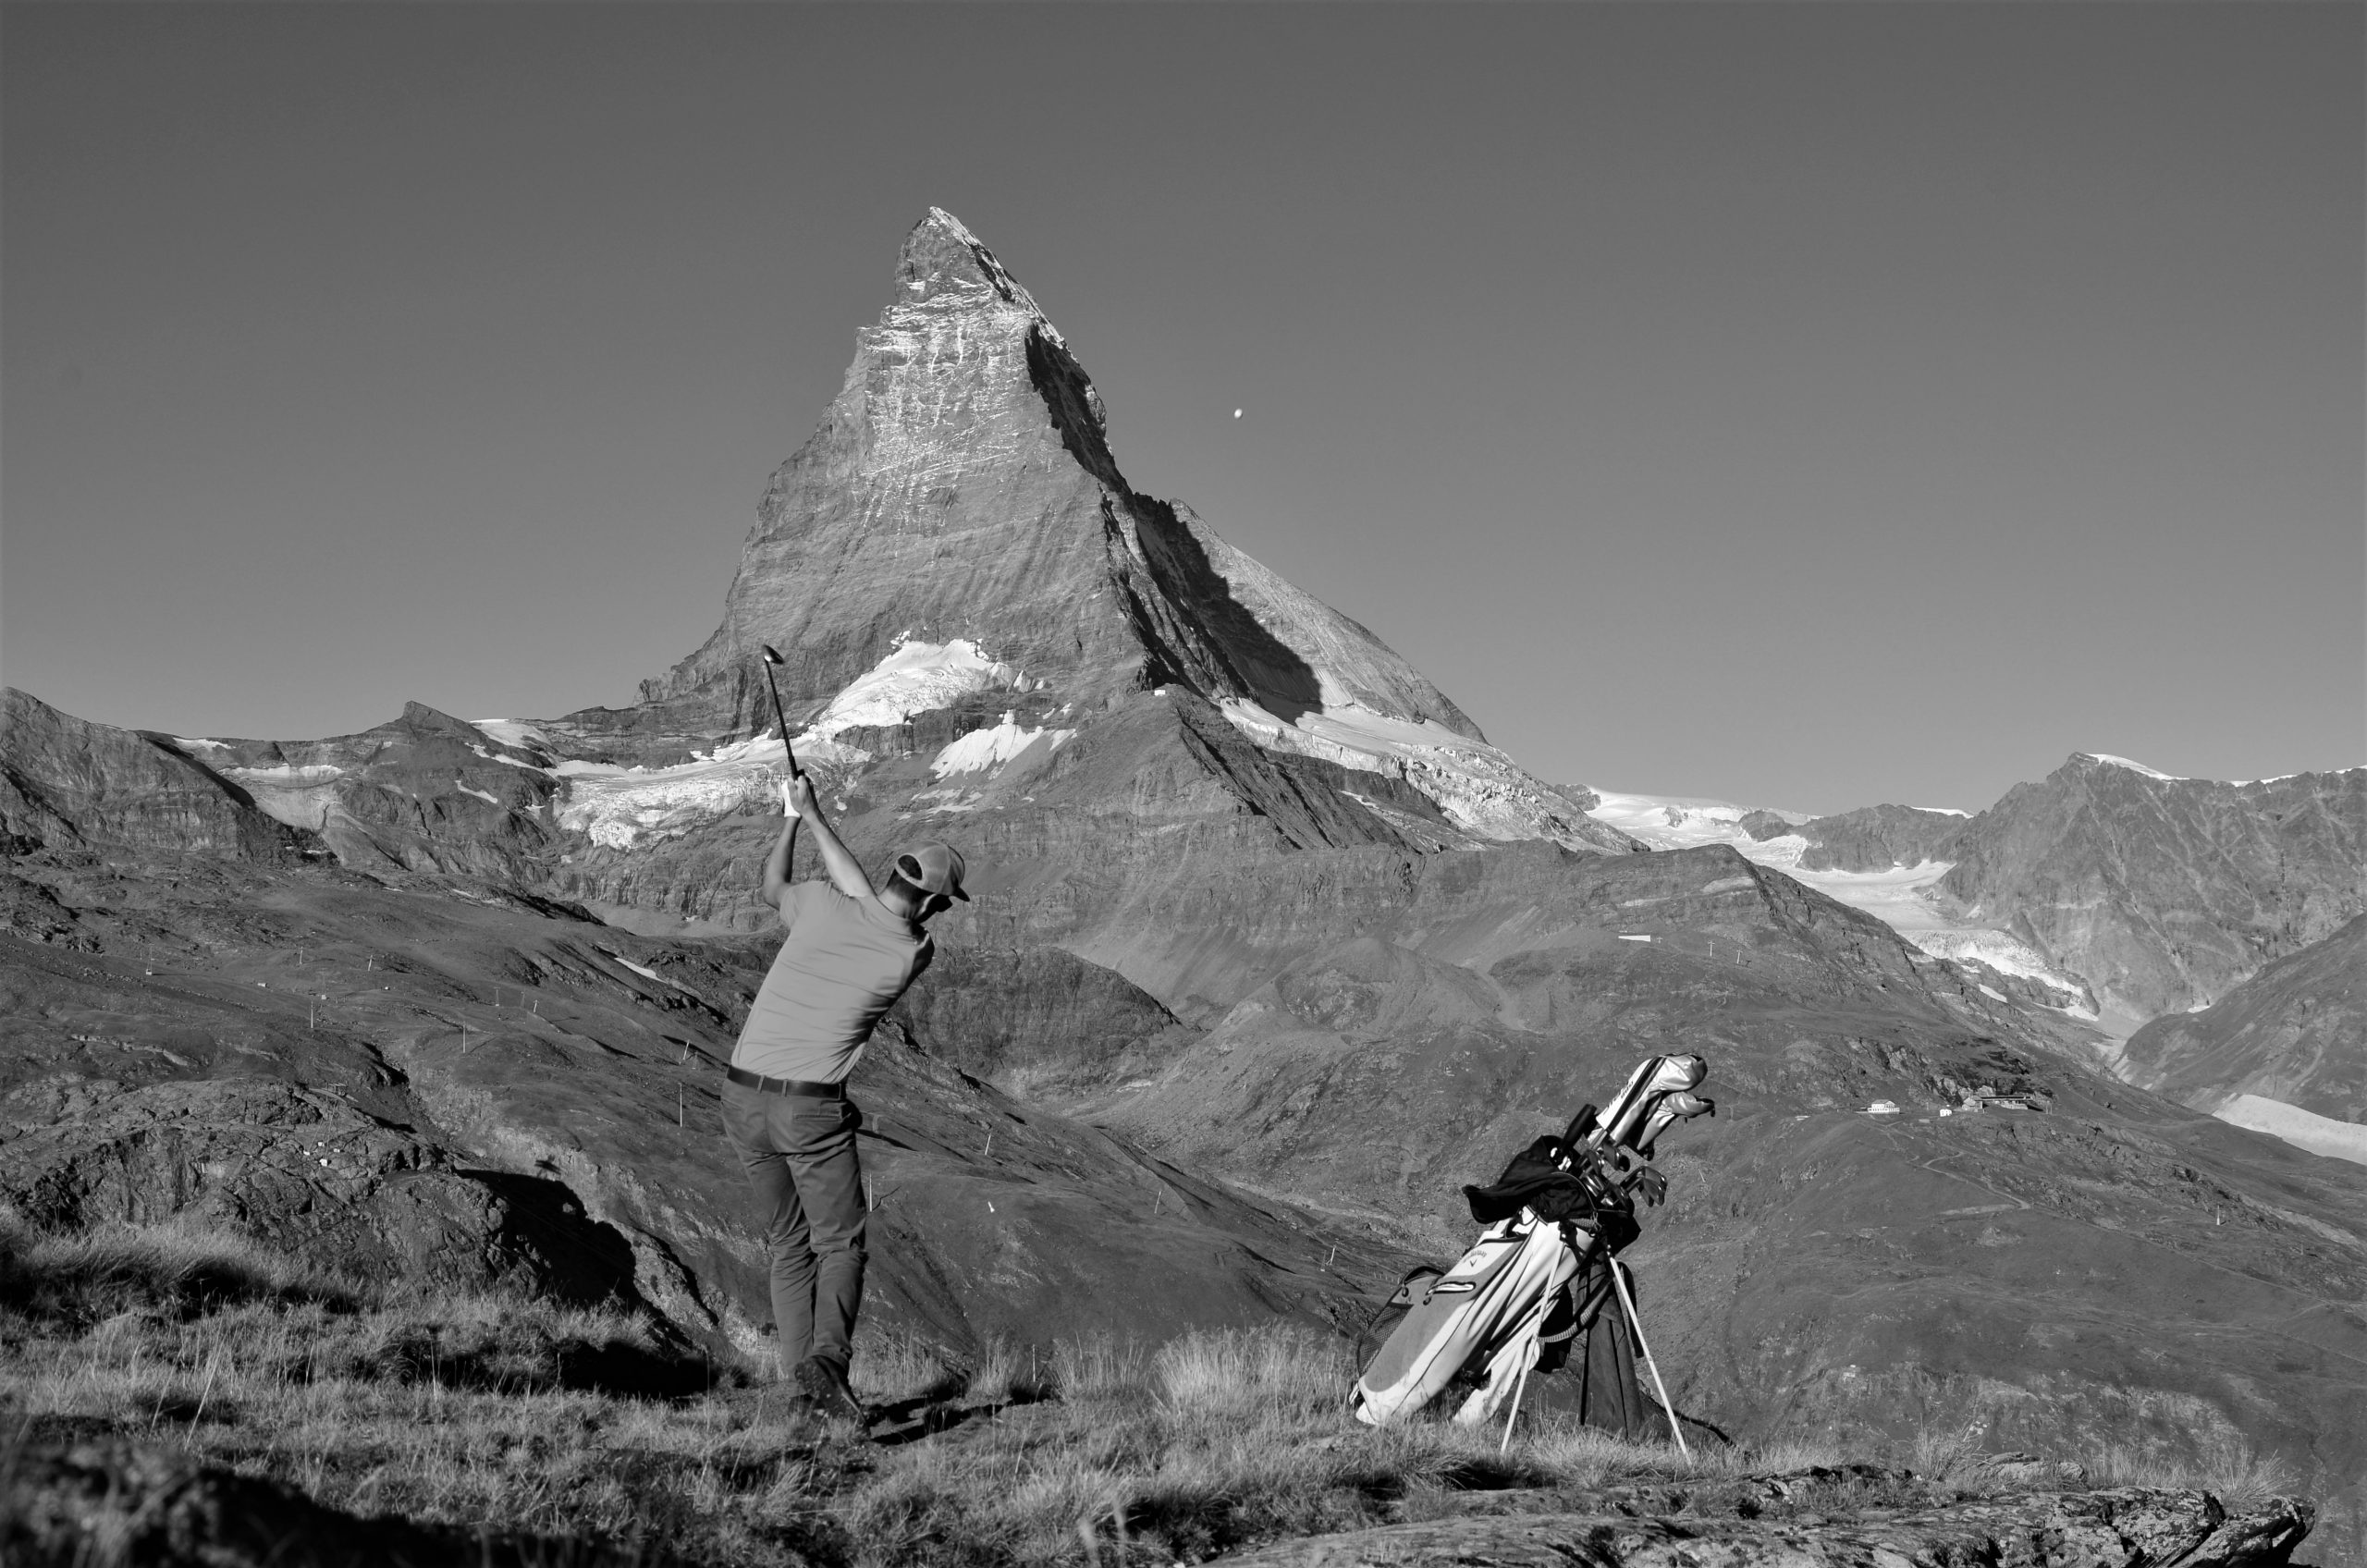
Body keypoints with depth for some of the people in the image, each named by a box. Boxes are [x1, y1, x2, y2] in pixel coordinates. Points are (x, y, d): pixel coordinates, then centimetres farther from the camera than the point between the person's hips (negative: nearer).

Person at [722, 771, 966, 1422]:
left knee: (790, 1245, 15)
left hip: (744, 1097, 4)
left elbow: (772, 888, 21)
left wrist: (793, 819, 34)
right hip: (813, 1110, -4)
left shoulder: (822, 906, -4)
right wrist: (814, 816, 19)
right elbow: (863, 894, 11)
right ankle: (829, 1353, -15)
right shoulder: (914, 955, -6)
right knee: (840, 1245, 8)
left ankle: (801, 1375, 9)